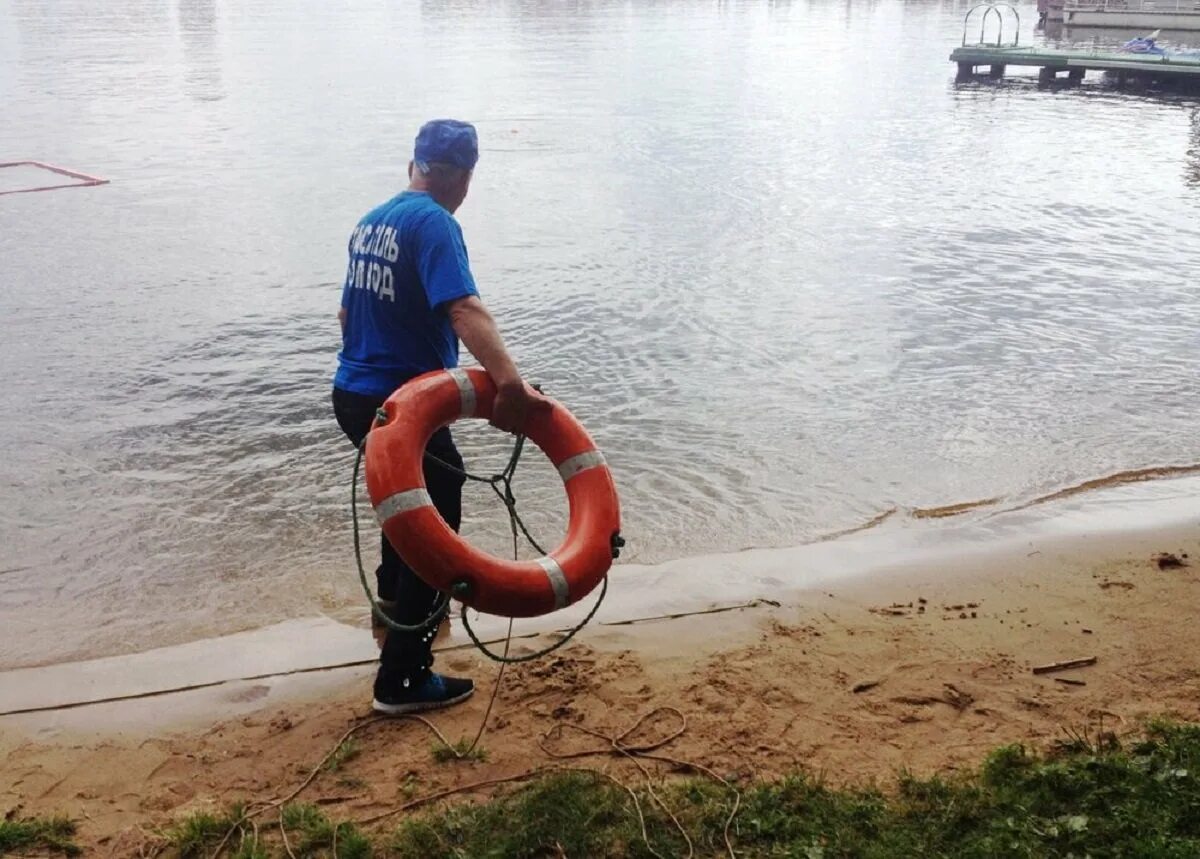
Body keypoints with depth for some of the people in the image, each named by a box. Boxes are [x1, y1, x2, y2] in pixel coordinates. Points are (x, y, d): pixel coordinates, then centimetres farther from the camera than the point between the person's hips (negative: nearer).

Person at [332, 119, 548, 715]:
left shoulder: (372, 220, 11)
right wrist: (510, 385, -44)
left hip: (354, 393, 9)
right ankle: (403, 680, 6)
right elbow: (465, 310, -33)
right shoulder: (434, 225, -16)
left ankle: (393, 600, 53)